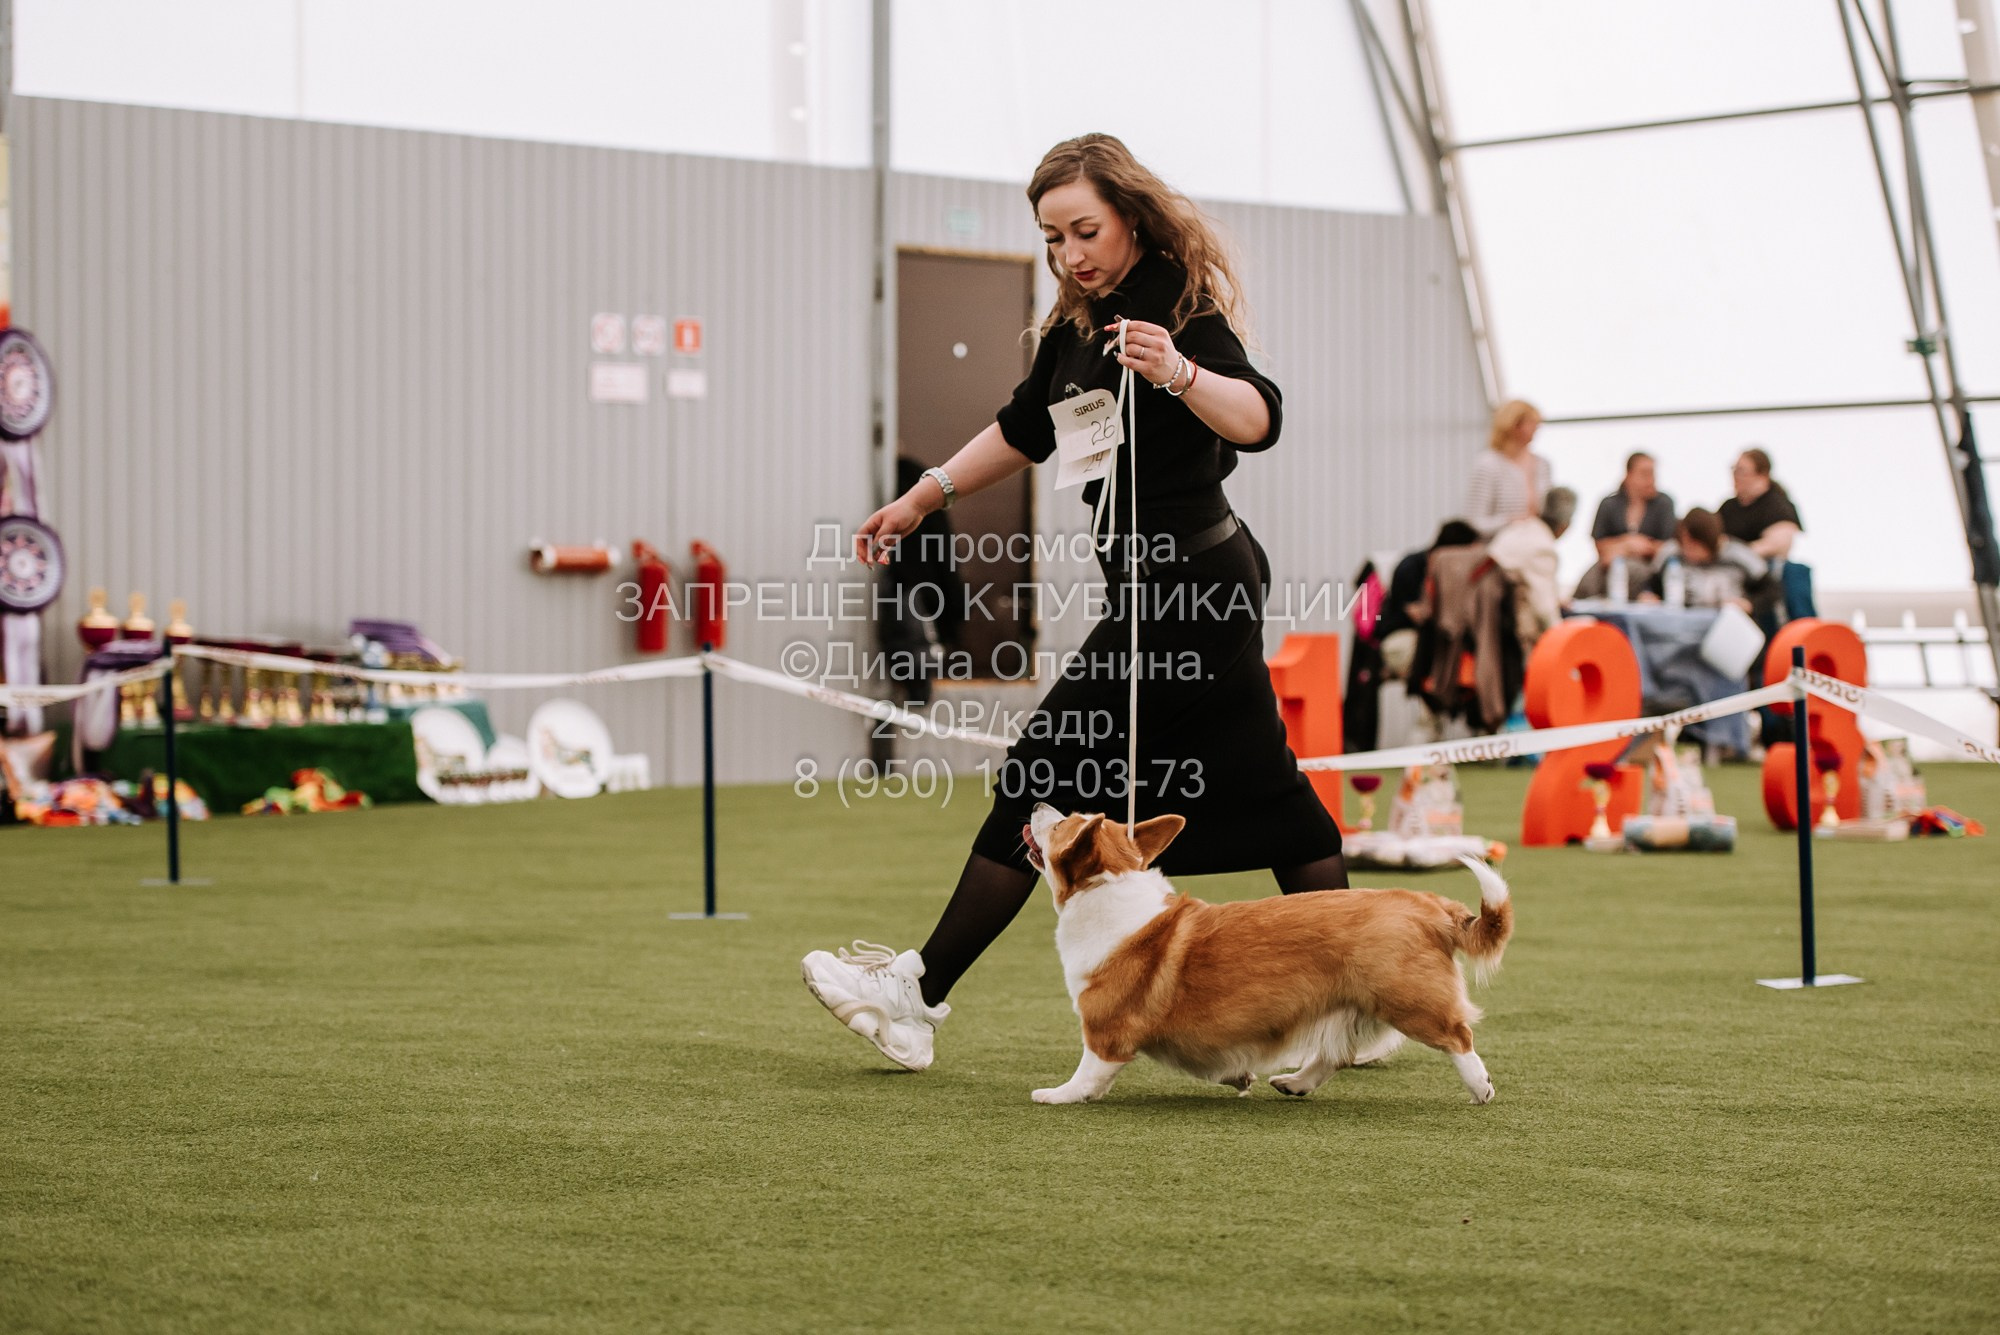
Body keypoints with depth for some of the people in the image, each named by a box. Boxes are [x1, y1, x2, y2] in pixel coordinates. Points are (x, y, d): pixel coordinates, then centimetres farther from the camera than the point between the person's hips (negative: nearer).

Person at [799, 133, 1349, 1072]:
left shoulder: (1179, 308, -14)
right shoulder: (1080, 322, 12)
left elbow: (1257, 418, -29)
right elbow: (1026, 430, 27)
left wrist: (1179, 372, -46)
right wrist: (922, 498, 25)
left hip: (1184, 587, -9)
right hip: (1201, 581, 9)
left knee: (1046, 776, -6)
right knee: (1257, 786, 10)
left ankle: (919, 994, -1)